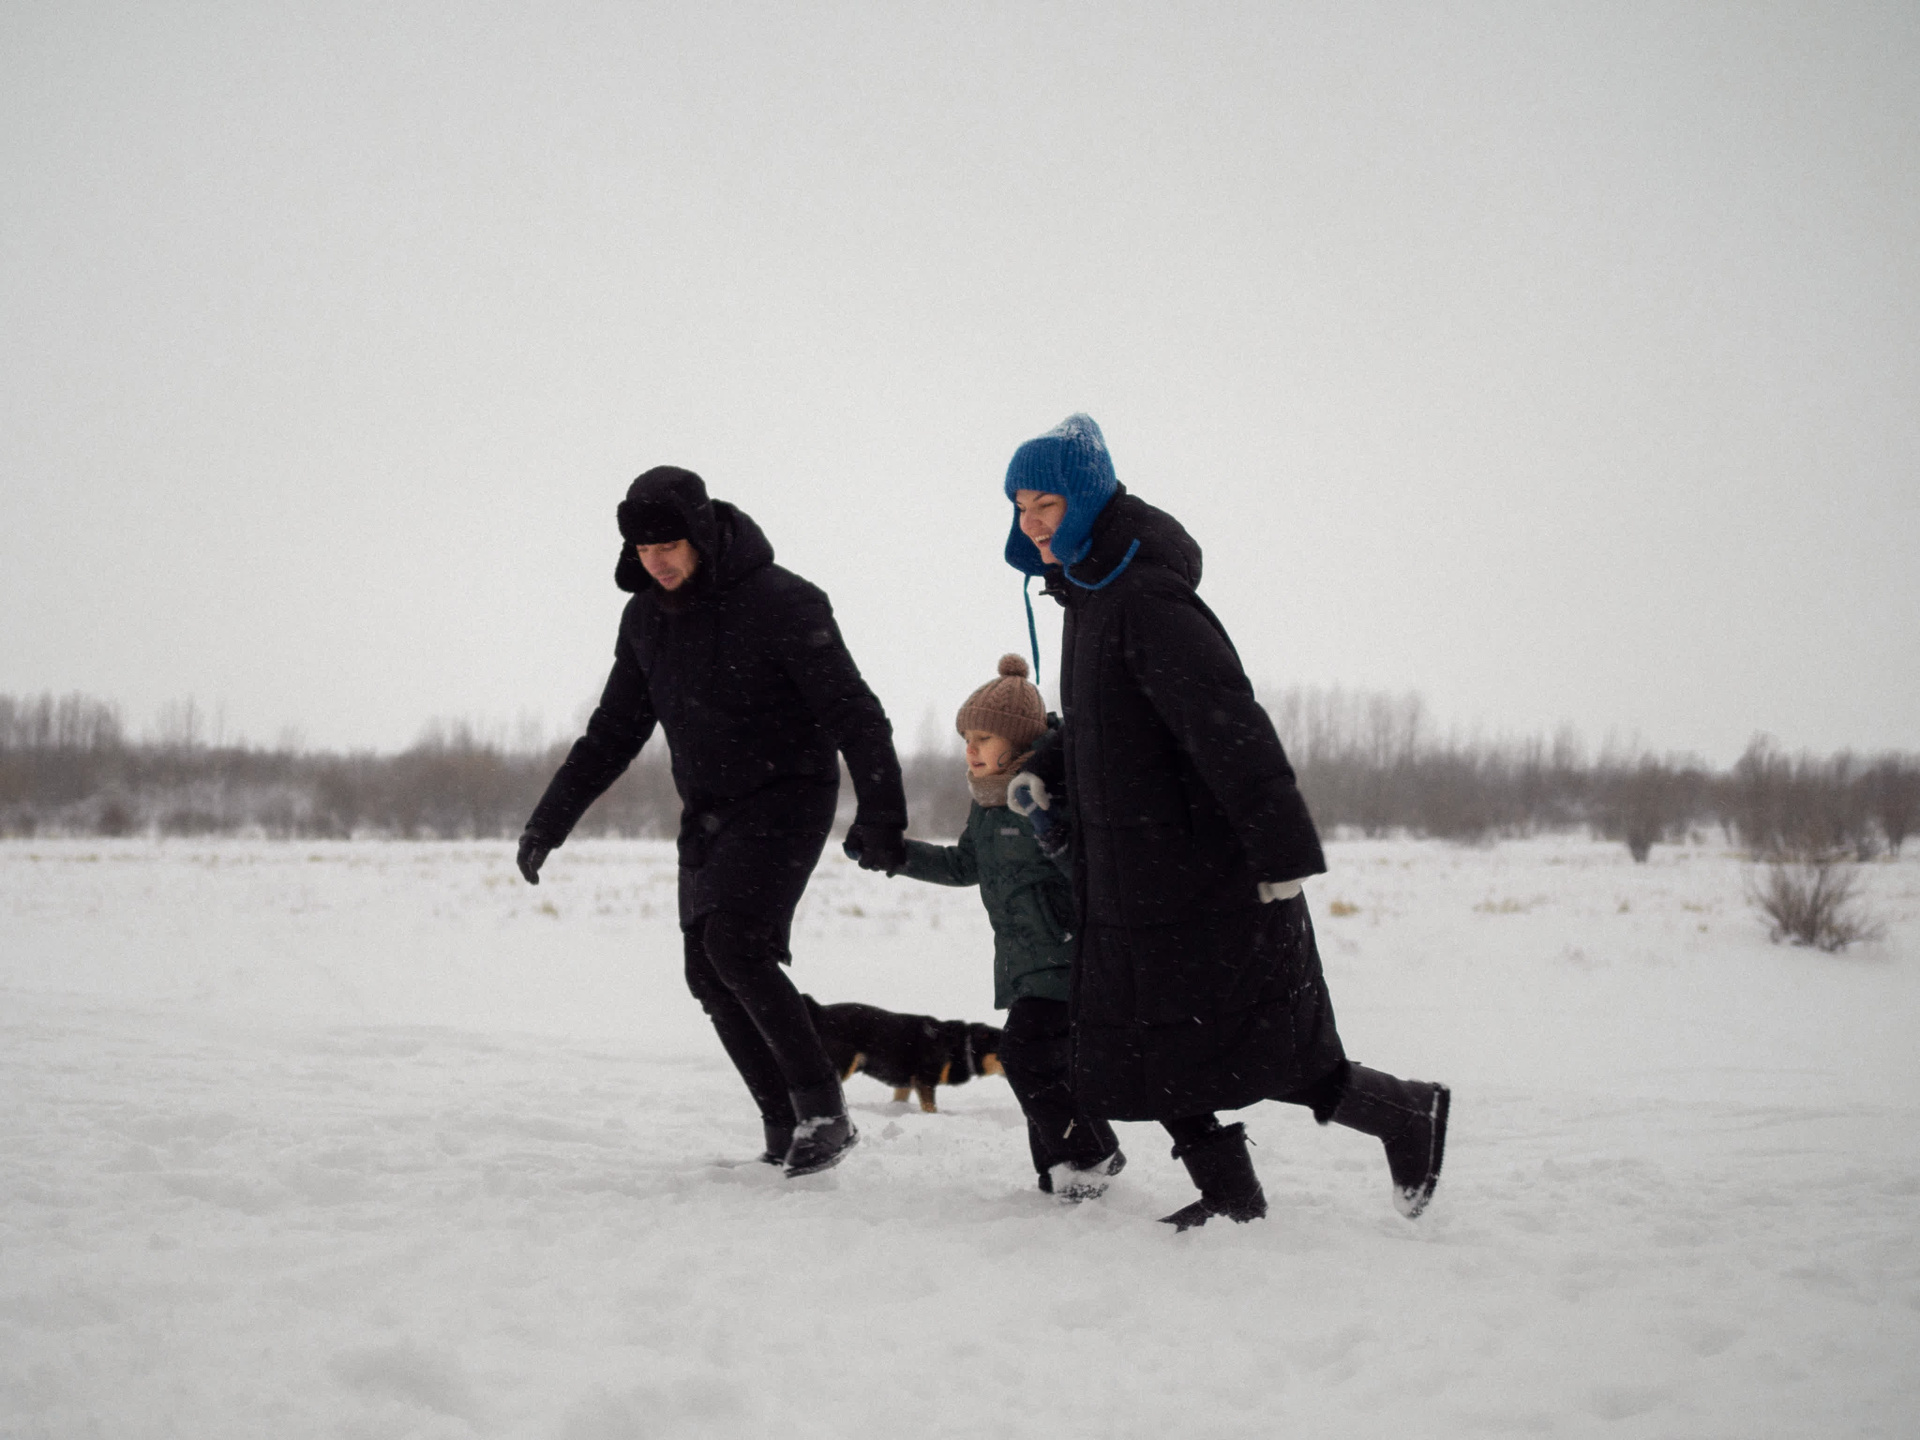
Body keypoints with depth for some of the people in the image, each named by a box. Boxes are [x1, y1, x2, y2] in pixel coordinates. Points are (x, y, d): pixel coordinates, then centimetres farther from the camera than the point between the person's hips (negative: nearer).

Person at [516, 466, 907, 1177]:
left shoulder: (781, 602, -17)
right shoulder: (646, 616, 4)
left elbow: (852, 713, -17)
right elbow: (614, 730, 15)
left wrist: (880, 815, -25)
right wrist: (549, 820, 11)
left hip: (787, 798, -7)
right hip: (708, 813, 7)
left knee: (735, 941, -24)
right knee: (711, 974, 1)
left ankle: (823, 1108, -15)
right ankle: (786, 1130, 10)